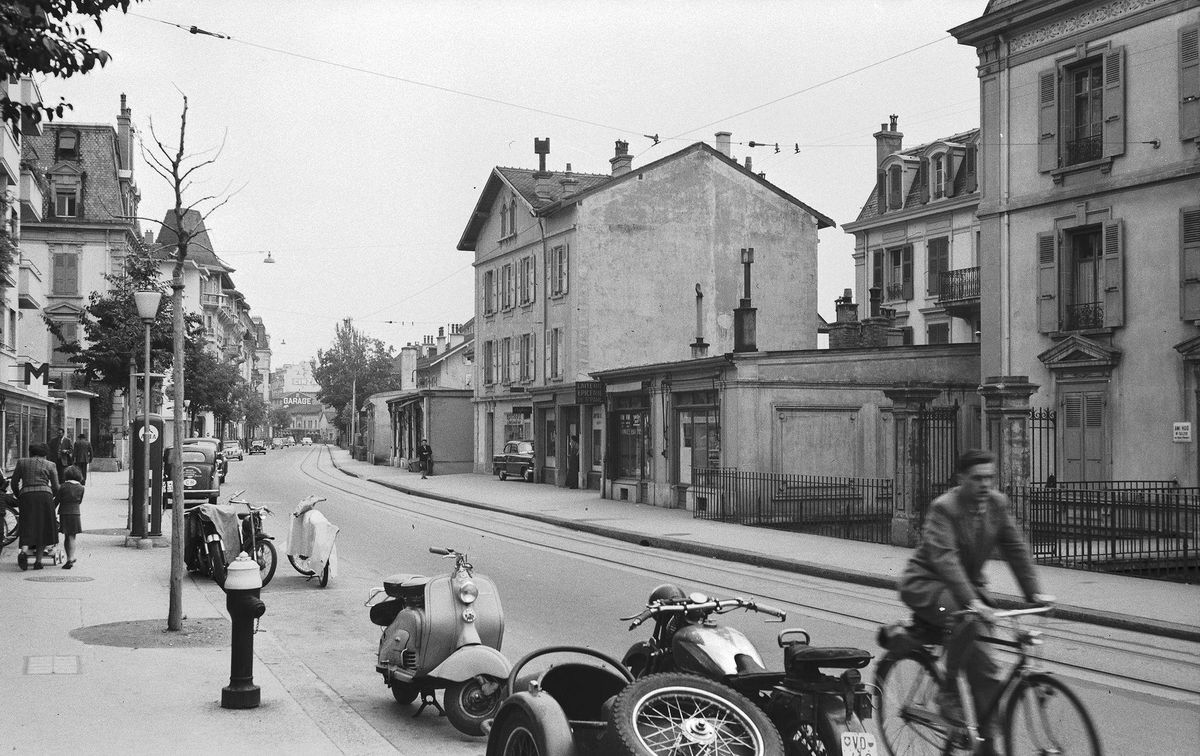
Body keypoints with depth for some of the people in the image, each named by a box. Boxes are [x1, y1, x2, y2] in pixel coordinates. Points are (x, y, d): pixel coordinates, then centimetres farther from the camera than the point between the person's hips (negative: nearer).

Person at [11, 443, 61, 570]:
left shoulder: (21, 462, 14)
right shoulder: (50, 465, 11)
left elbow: (14, 482, 12)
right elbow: (56, 487, 8)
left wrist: (18, 497, 26)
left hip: (26, 496, 1)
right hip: (44, 495, -1)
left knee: (28, 528, 1)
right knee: (43, 529, 8)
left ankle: (24, 551, -27)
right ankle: (38, 561, 4)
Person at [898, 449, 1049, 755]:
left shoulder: (998, 503, -3)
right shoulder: (944, 508, -23)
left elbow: (1016, 549, 0)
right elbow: (944, 558, -34)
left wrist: (1033, 593, -11)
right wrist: (971, 601, -45)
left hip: (969, 583, 6)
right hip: (925, 583, -6)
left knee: (987, 673, -2)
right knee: (967, 619, -37)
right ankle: (947, 692, -18)